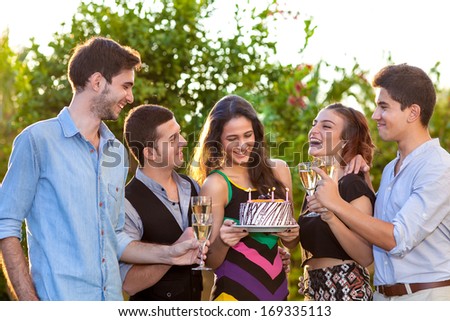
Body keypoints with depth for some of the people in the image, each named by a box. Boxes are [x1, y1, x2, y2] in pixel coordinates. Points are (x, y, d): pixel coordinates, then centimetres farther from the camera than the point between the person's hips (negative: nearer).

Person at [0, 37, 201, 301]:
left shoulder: (117, 151, 14)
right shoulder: (38, 141, -6)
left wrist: (167, 254, 7)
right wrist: (30, 302, -15)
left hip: (112, 298, 6)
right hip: (60, 298, -6)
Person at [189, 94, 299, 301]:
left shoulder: (278, 171, 0)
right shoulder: (215, 184, -12)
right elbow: (211, 262, -9)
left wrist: (291, 234, -8)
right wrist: (222, 242, -28)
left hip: (278, 288, 4)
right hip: (236, 292, -4)